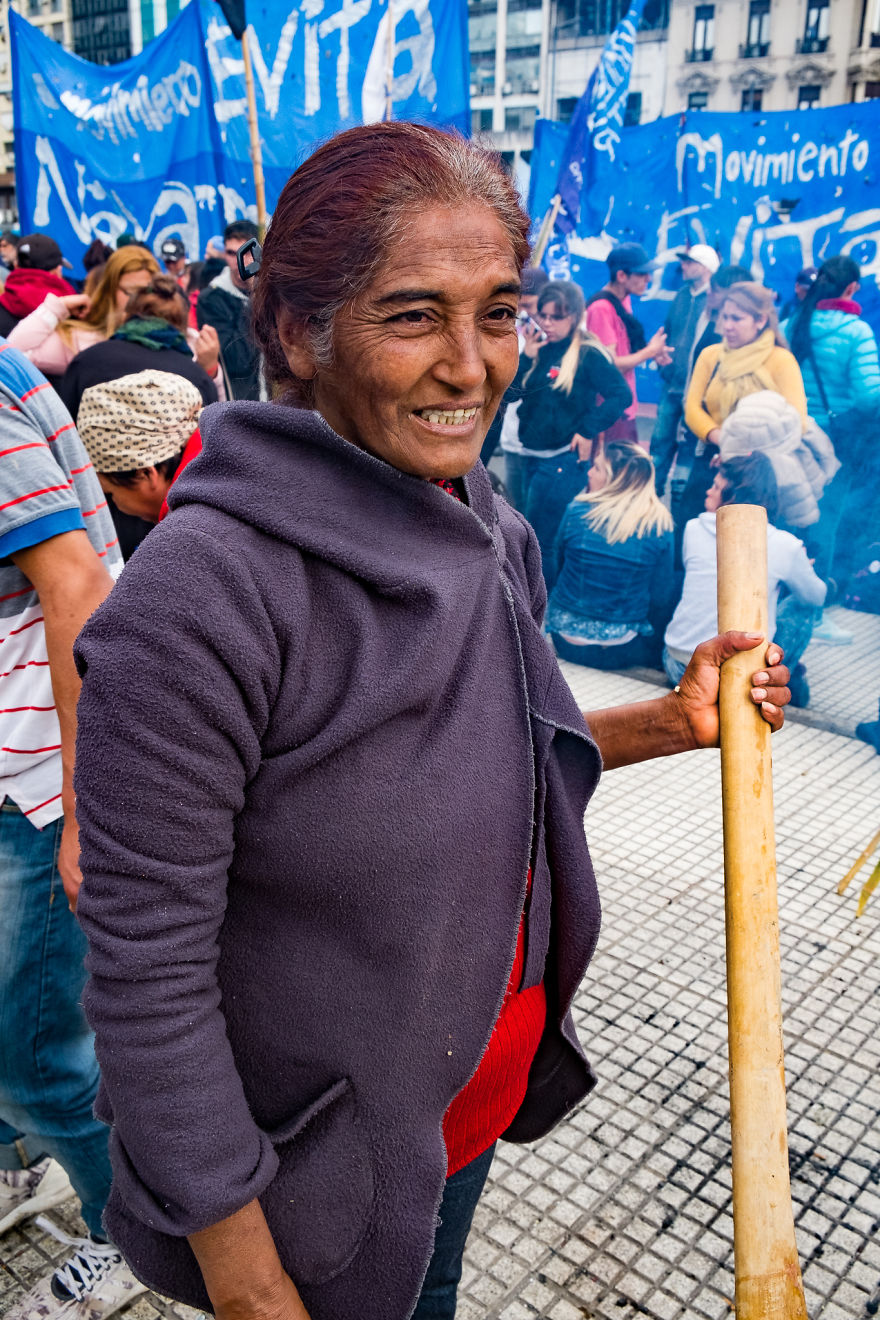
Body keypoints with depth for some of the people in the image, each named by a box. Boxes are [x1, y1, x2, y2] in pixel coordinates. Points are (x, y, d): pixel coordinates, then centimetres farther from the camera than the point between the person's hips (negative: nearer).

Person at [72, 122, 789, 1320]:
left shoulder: (490, 533, -7)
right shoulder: (202, 597, -30)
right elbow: (148, 973, -25)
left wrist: (673, 723, -5)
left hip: (487, 1076, 6)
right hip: (310, 1162, -6)